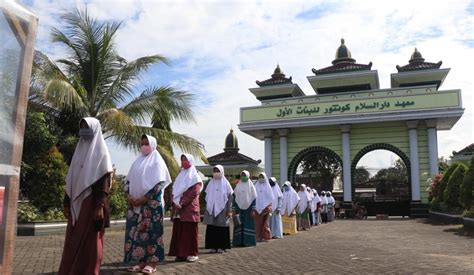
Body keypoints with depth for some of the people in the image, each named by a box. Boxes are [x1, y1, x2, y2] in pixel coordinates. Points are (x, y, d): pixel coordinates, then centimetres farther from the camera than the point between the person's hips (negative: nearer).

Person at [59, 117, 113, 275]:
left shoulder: (101, 152, -4)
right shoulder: (80, 150, 16)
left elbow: (104, 181, -12)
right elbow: (72, 179, 16)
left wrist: (100, 206, -20)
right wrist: (67, 203, 12)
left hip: (91, 203, -7)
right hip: (77, 203, 7)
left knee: (89, 241, -3)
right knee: (73, 242, 8)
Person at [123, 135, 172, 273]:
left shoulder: (157, 161, -1)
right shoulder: (138, 161, 16)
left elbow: (159, 183, -10)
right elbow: (129, 180, 16)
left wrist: (144, 198, -15)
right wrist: (129, 196, -1)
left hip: (152, 203, -6)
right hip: (135, 203, 6)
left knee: (151, 231, -4)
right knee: (137, 231, 4)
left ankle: (152, 262, 1)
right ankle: (141, 260, 10)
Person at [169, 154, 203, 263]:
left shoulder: (195, 177, 0)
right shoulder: (180, 176, 20)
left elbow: (194, 193, -11)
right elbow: (174, 191, 16)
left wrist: (182, 204, -16)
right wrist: (174, 203, -2)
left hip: (189, 209, -6)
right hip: (178, 209, 6)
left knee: (190, 231, -3)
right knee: (178, 231, 2)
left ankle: (192, 254, 2)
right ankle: (180, 253, 7)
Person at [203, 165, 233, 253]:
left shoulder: (225, 183, 2)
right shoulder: (211, 183, 11)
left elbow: (230, 197, -1)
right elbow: (207, 196, 14)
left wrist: (229, 210, -7)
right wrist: (206, 208, 8)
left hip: (222, 209, -3)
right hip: (211, 209, 3)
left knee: (221, 228, -1)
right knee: (211, 228, 0)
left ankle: (221, 246, 6)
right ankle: (213, 246, 7)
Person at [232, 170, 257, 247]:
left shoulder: (251, 186, 2)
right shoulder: (238, 186, 9)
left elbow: (254, 198, -2)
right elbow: (234, 198, 9)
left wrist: (253, 210, -10)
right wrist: (234, 210, 3)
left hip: (248, 208, -2)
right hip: (239, 208, 3)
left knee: (248, 225, -2)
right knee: (239, 225, 0)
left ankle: (248, 241, 4)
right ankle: (239, 241, 5)